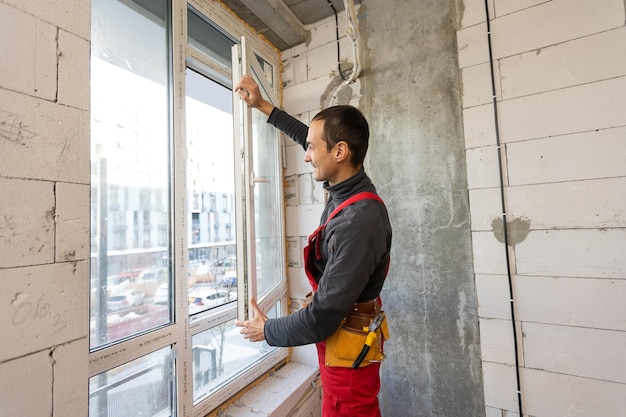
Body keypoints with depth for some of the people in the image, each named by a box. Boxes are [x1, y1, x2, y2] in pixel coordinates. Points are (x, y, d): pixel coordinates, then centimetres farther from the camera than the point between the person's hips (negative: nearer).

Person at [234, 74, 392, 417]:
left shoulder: (359, 223, -33)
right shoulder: (348, 188, -6)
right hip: (344, 331, 8)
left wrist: (267, 331, -10)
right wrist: (262, 106, 13)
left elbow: (322, 318, -29)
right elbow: (315, 140, 11)